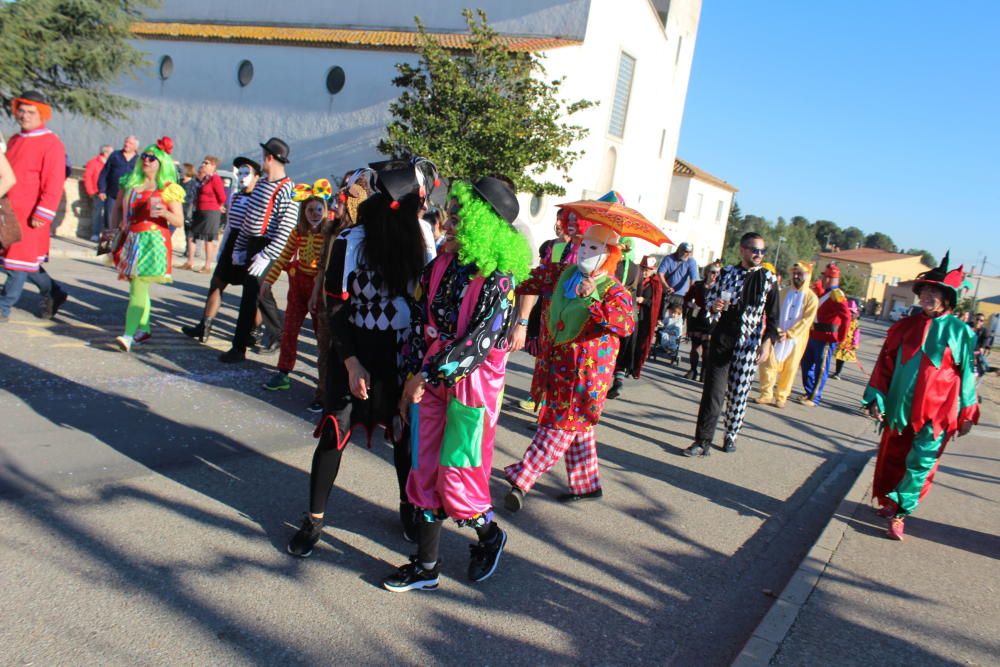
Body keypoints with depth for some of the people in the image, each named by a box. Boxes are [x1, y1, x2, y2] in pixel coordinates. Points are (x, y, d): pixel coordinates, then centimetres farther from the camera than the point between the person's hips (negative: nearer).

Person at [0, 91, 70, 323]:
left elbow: (54, 184, -15)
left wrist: (42, 215, -19)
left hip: (31, 215, -8)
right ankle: (52, 292, 29)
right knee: (22, 260, 12)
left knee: (20, 261, -2)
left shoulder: (51, 144, -9)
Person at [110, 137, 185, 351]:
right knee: (138, 287, 13)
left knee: (138, 286, -15)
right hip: (131, 240, 6)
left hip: (153, 241, -6)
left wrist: (163, 213, -23)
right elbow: (118, 209, 20)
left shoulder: (169, 189, -2)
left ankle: (129, 335, -20)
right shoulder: (130, 183, 13)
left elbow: (179, 221, -5)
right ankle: (143, 328, 27)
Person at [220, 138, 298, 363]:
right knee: (259, 292, 15)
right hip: (251, 244, 9)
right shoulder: (261, 184, 12)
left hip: (267, 248, -9)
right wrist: (239, 247, 14)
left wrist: (265, 256, -23)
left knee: (251, 293, -6)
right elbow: (248, 219, 18)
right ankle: (278, 336, 29)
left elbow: (286, 230, -21)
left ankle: (239, 347, 2)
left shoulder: (287, 190, -16)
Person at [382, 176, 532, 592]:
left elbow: (480, 342, -19)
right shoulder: (439, 266, 4)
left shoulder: (497, 280, -15)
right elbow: (420, 325, 7)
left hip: (471, 387, -6)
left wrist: (428, 375, -17)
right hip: (429, 382, 6)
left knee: (456, 478, 0)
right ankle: (426, 566, 24)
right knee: (425, 473, 10)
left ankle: (489, 536, 31)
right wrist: (412, 380, 4)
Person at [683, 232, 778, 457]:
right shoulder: (727, 273, 4)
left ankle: (731, 436, 24)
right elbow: (709, 298, 11)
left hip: (748, 345, 0)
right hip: (721, 339, 0)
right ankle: (702, 442, 1)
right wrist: (713, 305, -12)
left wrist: (768, 342, -6)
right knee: (713, 391, -3)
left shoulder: (768, 279, 3)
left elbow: (772, 316, 5)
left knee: (738, 394, 6)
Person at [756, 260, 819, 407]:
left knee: (789, 369, 4)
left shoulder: (811, 297, -3)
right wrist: (775, 330, -13)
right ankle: (766, 394, 9)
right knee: (768, 364, -3)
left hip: (796, 339, -2)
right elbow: (775, 312, 3)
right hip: (778, 336, 2)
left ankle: (781, 397, 17)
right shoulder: (784, 292, 6)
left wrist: (788, 334, -18)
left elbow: (806, 320, -10)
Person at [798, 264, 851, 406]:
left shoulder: (836, 295, -16)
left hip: (826, 339, -9)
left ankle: (814, 399, 7)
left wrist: (840, 338, -20)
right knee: (806, 364, 16)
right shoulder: (825, 293, 15)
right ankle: (810, 393, 29)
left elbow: (846, 317, -25)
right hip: (814, 336, 9)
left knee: (820, 369, 0)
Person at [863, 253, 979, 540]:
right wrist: (876, 398, 0)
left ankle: (899, 513, 6)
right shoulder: (905, 326, 3)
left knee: (920, 464, -4)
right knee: (892, 459, 14)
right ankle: (890, 503, 32)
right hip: (899, 407, 4)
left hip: (936, 412, -3)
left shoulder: (960, 332, -4)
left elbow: (966, 374, 0)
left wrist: (966, 414, 1)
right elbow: (885, 364, 6)